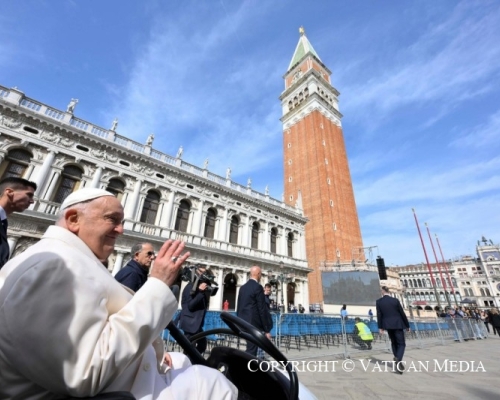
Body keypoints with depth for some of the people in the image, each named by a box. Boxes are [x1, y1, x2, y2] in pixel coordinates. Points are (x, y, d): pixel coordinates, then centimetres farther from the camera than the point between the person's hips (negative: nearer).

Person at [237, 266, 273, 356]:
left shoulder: (242, 287, 10)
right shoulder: (258, 287, -14)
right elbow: (262, 309, -15)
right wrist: (266, 330, -10)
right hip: (253, 323, -8)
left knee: (250, 349, 20)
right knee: (251, 351, 0)